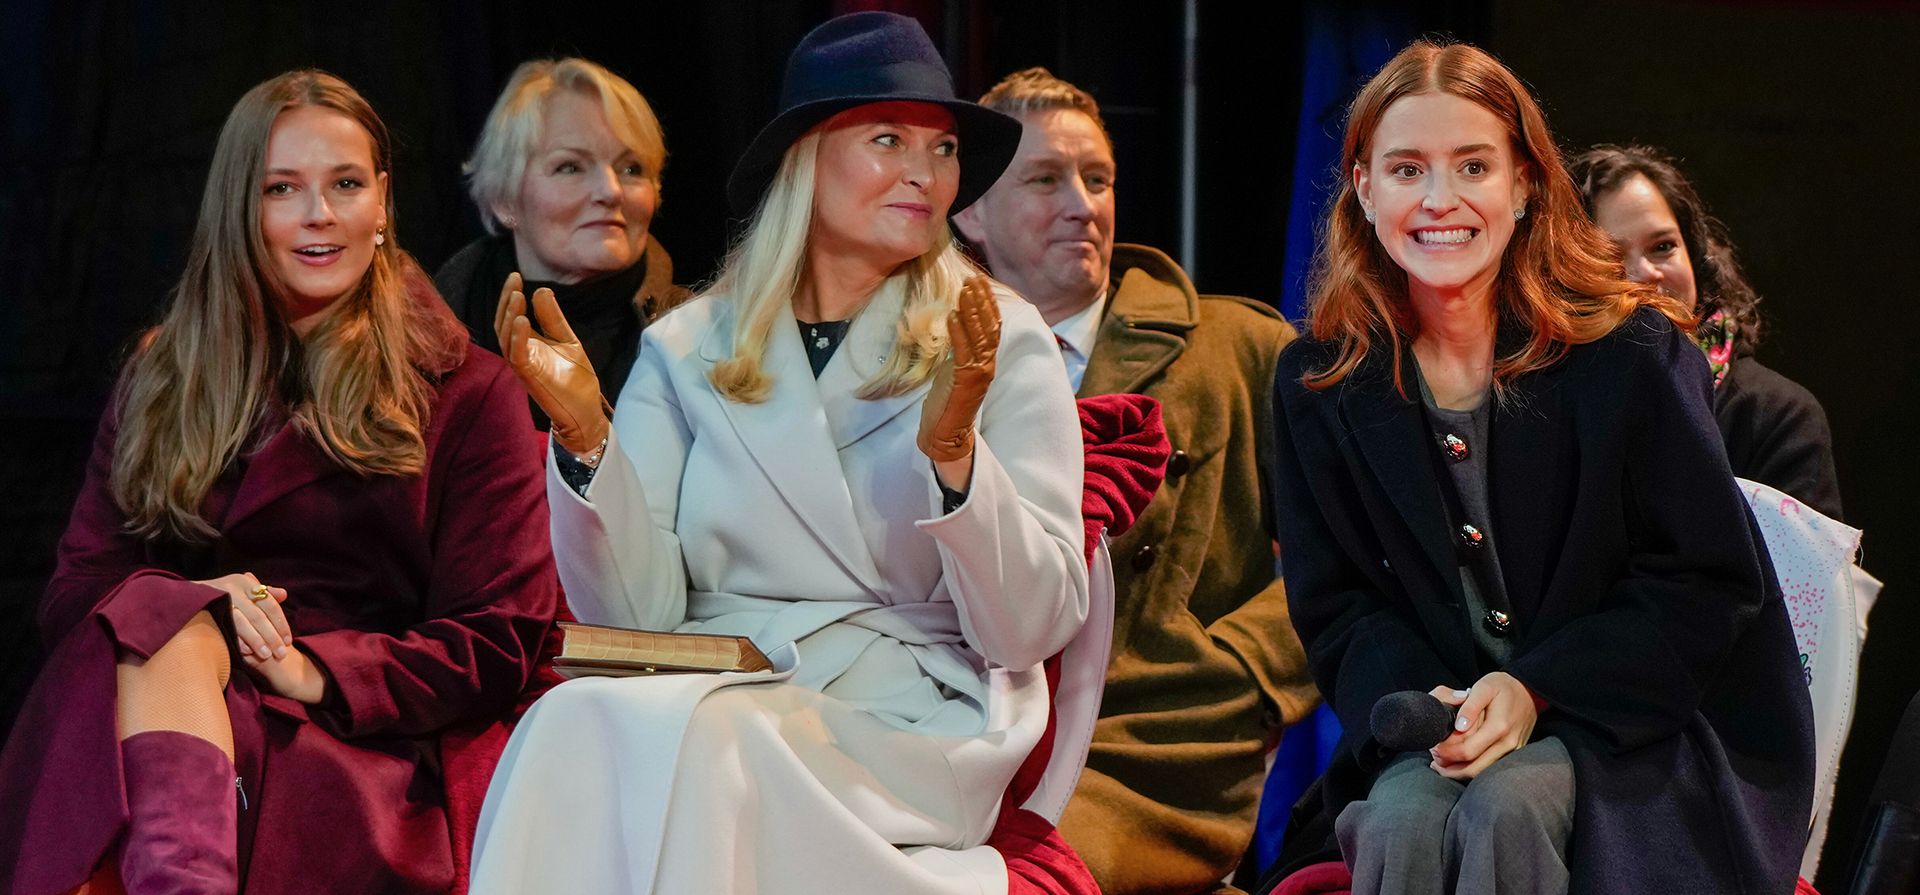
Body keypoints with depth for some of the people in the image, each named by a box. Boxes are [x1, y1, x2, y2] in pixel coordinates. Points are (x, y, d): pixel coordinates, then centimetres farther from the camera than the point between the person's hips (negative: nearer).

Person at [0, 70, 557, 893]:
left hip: (352, 748, -3)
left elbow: (496, 643, 6)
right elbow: (74, 594, 15)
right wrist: (195, 609, -9)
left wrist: (315, 671, -11)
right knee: (163, 617, -34)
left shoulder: (465, 393, 15)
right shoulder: (162, 379, 24)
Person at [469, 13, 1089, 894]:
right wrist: (583, 435, -11)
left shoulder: (1004, 344, 6)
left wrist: (952, 449, -17)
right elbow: (637, 613, 3)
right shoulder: (688, 350, 11)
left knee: (662, 737, -33)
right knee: (577, 721, -34)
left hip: (902, 722, -2)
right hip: (706, 700, 2)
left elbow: (1034, 631, -2)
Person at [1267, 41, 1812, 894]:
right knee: (1402, 822, -31)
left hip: (1624, 721, -2)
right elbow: (1334, 607, 5)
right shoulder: (1319, 383, 3)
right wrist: (1418, 702, -17)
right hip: (1436, 721, 2)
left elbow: (1711, 580, -5)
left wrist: (1536, 689, -16)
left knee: (1505, 811, -33)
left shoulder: (1628, 351, -6)